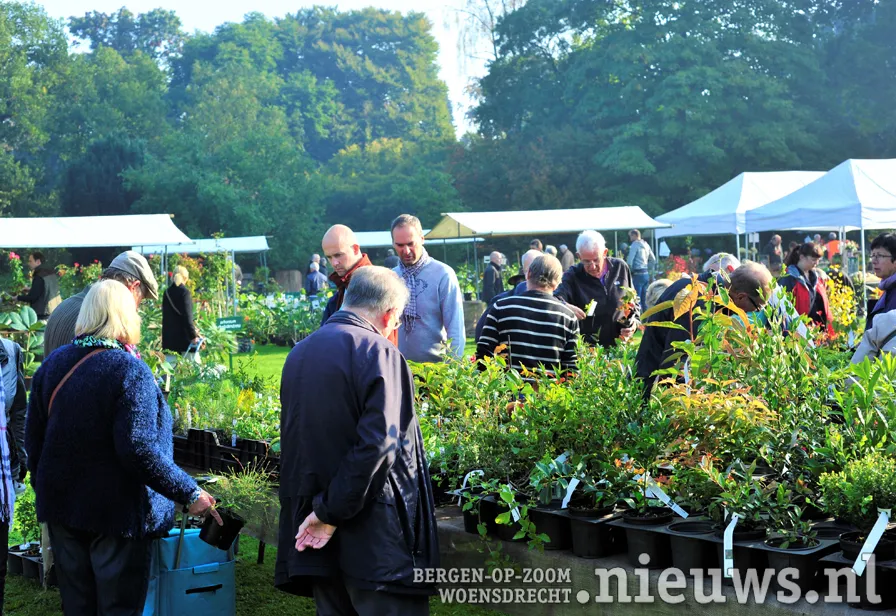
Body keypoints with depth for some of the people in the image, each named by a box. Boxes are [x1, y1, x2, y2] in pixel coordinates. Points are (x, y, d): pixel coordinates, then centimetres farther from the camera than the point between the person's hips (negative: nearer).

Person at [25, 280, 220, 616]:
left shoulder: (53, 364, 2)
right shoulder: (129, 370, -18)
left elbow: (33, 438, 8)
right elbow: (140, 450, -25)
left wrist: (44, 488, 22)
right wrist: (189, 493, -18)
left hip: (61, 505, 6)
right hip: (117, 512, -6)